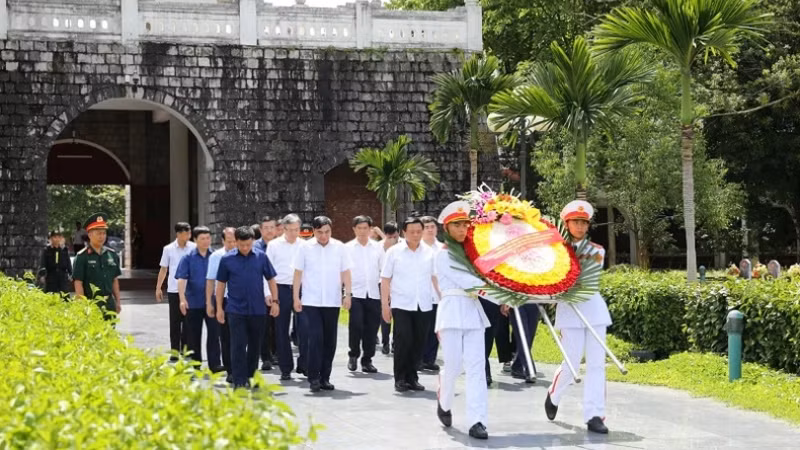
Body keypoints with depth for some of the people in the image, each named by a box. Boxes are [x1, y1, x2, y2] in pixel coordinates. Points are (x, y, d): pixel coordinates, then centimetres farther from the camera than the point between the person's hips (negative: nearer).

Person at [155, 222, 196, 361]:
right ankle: (175, 351, 11)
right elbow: (163, 269, 8)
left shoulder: (193, 248, -1)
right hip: (174, 290, 0)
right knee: (175, 322, 5)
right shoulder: (168, 249, 1)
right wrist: (158, 288, 6)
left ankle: (186, 349, 14)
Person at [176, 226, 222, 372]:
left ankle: (214, 364, -7)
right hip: (193, 303, 0)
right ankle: (195, 364, 20)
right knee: (194, 335, 9)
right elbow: (182, 279, -7)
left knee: (214, 332, -7)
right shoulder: (188, 258, -1)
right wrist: (182, 299, -19)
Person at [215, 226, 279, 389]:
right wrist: (219, 308, 4)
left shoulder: (261, 257, 0)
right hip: (236, 310, -2)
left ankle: (250, 377, 27)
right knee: (238, 346, -5)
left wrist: (275, 301, 3)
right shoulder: (227, 259, -1)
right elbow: (221, 284, 6)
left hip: (258, 309, 2)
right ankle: (239, 382, -4)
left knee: (255, 345, 11)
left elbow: (271, 279, 8)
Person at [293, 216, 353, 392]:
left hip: (333, 302, 2)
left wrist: (347, 294, -1)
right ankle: (313, 377, -3)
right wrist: (296, 297, 0)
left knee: (330, 340, 6)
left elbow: (345, 272, 6)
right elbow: (298, 273, 3)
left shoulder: (339, 247, 3)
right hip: (311, 301, -2)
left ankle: (325, 377, 16)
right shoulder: (305, 248, 0)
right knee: (315, 338, -10)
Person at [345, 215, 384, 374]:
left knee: (372, 328, 4)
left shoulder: (377, 248, 10)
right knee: (356, 325, -12)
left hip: (374, 293, 2)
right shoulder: (348, 248, 4)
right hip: (355, 293, -2)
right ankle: (353, 355, 10)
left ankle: (367, 360, 15)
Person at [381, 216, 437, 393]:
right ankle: (400, 379, 4)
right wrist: (384, 304, -2)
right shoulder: (394, 252, 2)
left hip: (423, 305, 3)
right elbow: (385, 279, 3)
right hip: (401, 305, -2)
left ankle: (412, 377, 19)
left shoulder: (429, 252, 8)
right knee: (403, 341, -9)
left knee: (418, 343, 5)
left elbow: (435, 277, 13)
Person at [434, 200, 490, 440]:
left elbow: (480, 280, 11)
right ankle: (444, 404, 27)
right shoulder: (443, 255, -1)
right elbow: (464, 280, -13)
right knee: (453, 366, -2)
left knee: (476, 366, -4)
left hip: (473, 311, 5)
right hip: (453, 310, -5)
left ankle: (477, 421, -8)